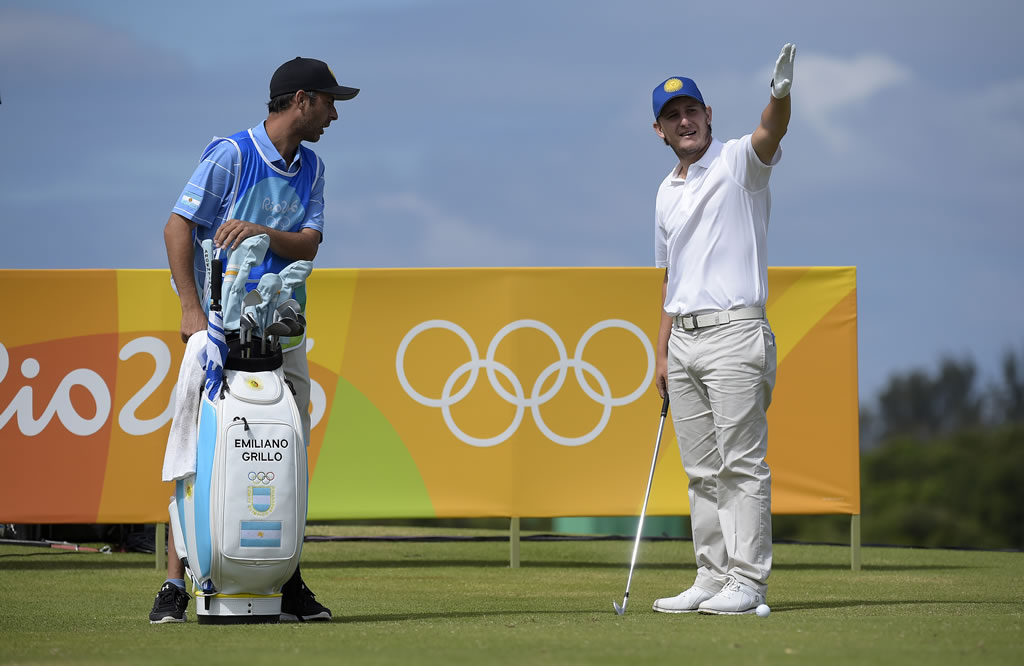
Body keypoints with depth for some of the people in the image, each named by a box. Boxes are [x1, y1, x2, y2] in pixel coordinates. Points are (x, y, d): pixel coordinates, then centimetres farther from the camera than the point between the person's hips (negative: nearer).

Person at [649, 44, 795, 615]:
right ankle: (712, 579, 13)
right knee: (703, 471, 9)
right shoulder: (667, 193, 18)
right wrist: (663, 351, 16)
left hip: (734, 332, -7)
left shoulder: (739, 162, -3)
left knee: (741, 463, -8)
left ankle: (747, 582, -8)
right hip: (684, 339, 8)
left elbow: (770, 133, -27)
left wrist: (782, 93, -49)